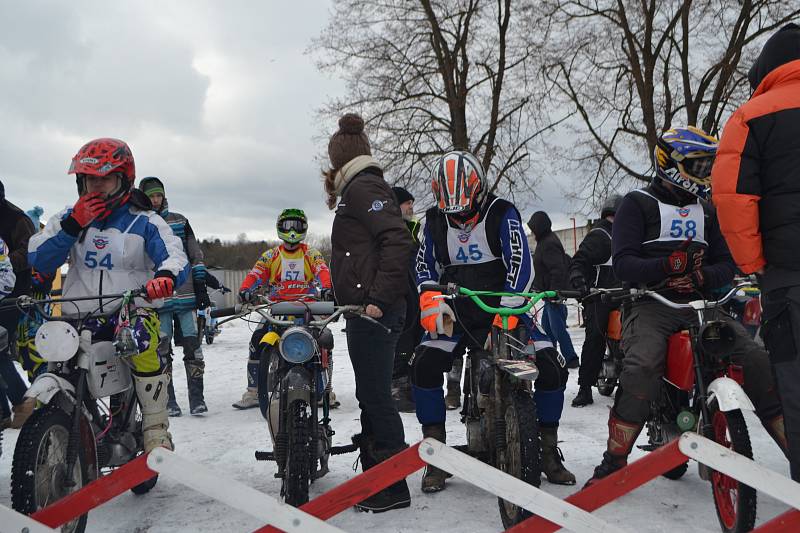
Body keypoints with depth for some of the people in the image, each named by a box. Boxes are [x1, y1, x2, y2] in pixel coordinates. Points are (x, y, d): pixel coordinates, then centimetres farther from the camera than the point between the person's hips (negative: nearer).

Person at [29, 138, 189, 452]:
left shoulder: (145, 221, 4)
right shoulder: (68, 217, 16)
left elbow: (176, 257, -10)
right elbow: (37, 259, 4)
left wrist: (166, 275, -35)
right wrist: (73, 224, -8)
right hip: (78, 314, 4)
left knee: (142, 342, -36)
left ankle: (156, 428, -21)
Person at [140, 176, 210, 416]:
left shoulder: (180, 221, 10)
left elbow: (195, 255, 10)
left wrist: (200, 286, 3)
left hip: (186, 295, 1)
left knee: (192, 345, -3)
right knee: (162, 350, 2)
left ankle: (196, 398, 3)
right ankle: (168, 400, 11)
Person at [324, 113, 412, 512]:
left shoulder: (362, 187, -7)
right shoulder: (363, 187, 24)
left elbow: (397, 240, -21)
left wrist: (379, 298, -24)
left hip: (373, 310, -11)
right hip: (368, 310, 11)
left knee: (376, 397, -6)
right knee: (371, 397, 15)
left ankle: (394, 489, 2)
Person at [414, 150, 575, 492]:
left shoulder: (502, 214, -7)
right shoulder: (435, 220, 5)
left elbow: (521, 264, -14)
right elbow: (425, 266, 8)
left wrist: (507, 309, -25)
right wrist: (430, 302, -11)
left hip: (503, 309, -2)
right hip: (456, 312, 2)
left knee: (552, 366, -15)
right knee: (425, 364, -21)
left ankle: (548, 450, 6)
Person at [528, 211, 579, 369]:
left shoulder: (549, 244, -16)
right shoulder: (545, 241, 17)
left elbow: (557, 270, -24)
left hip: (554, 294, -11)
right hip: (550, 293, 11)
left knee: (557, 327, -9)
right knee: (546, 326, 16)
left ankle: (570, 358, -6)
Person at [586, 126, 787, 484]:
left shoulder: (707, 211, 21)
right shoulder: (638, 203, 3)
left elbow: (726, 264, 15)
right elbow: (623, 263, -9)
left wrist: (702, 276, -10)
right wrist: (668, 265, -27)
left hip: (699, 303, 5)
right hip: (650, 303, -5)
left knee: (756, 358, -14)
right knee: (643, 367, -32)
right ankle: (614, 462, -23)